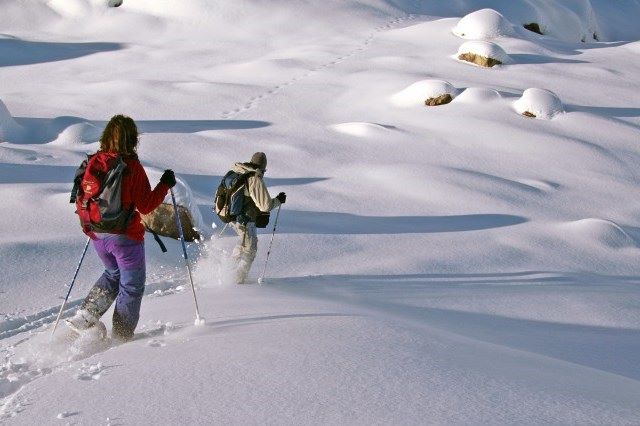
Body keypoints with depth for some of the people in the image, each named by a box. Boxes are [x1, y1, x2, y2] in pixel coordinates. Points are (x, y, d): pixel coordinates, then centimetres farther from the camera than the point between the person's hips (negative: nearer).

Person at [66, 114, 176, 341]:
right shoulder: (132, 167, -17)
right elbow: (146, 205, -14)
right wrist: (165, 185, -2)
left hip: (98, 236, 6)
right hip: (125, 236, -6)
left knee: (113, 273, 28)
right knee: (132, 285, 11)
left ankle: (86, 315, 13)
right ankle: (121, 335, 14)